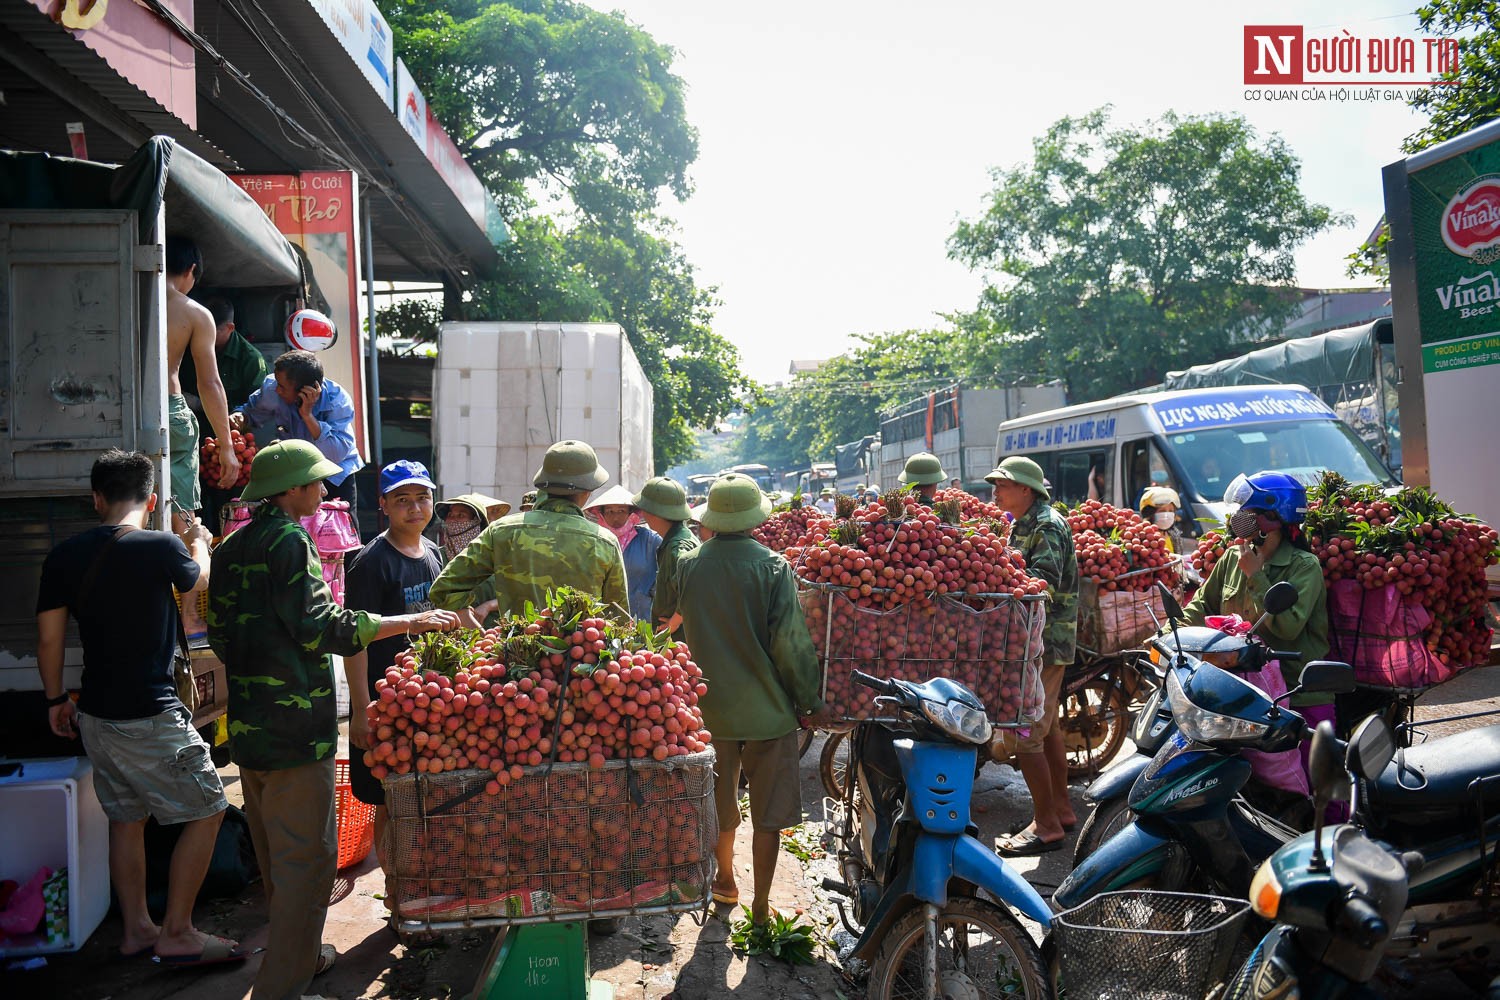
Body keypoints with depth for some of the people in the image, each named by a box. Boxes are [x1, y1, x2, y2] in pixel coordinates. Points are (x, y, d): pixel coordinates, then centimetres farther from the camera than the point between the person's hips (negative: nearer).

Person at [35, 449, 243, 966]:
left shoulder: (64, 556, 1)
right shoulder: (160, 547, -16)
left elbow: (49, 638, 6)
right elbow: (197, 581, 6)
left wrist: (56, 699, 19)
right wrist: (198, 543, 26)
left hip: (95, 715, 7)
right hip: (150, 717, -7)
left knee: (126, 818, 19)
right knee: (206, 809, 6)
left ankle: (136, 929, 29)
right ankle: (177, 933, 9)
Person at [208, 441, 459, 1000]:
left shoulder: (230, 549, 12)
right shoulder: (290, 540, -14)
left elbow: (220, 635, 17)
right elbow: (321, 626, -21)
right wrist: (409, 623, -16)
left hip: (247, 724, 9)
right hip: (295, 728, -9)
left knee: (275, 852, 20)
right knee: (307, 858, -2)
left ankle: (300, 953, 36)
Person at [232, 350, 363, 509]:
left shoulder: (338, 400, -27)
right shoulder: (271, 389, -18)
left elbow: (337, 455, -37)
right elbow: (251, 410, 5)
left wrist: (308, 415, -41)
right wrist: (240, 417, -19)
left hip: (337, 474, -2)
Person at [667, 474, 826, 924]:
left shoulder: (688, 564, -4)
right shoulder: (772, 567, -15)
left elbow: (679, 629, 7)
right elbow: (791, 641, -15)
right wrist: (810, 698, -4)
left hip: (710, 704, 4)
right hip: (767, 708, -3)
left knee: (720, 801, 21)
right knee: (769, 811, 9)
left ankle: (725, 880, 38)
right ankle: (760, 906, 14)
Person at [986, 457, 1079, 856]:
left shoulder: (1046, 526, -15)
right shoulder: (1024, 523, 16)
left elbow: (1043, 585, -26)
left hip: (1044, 641, -11)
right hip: (1043, 640, 11)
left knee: (1025, 733, -10)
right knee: (1046, 727, 18)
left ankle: (1046, 826, -3)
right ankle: (1061, 809, 29)